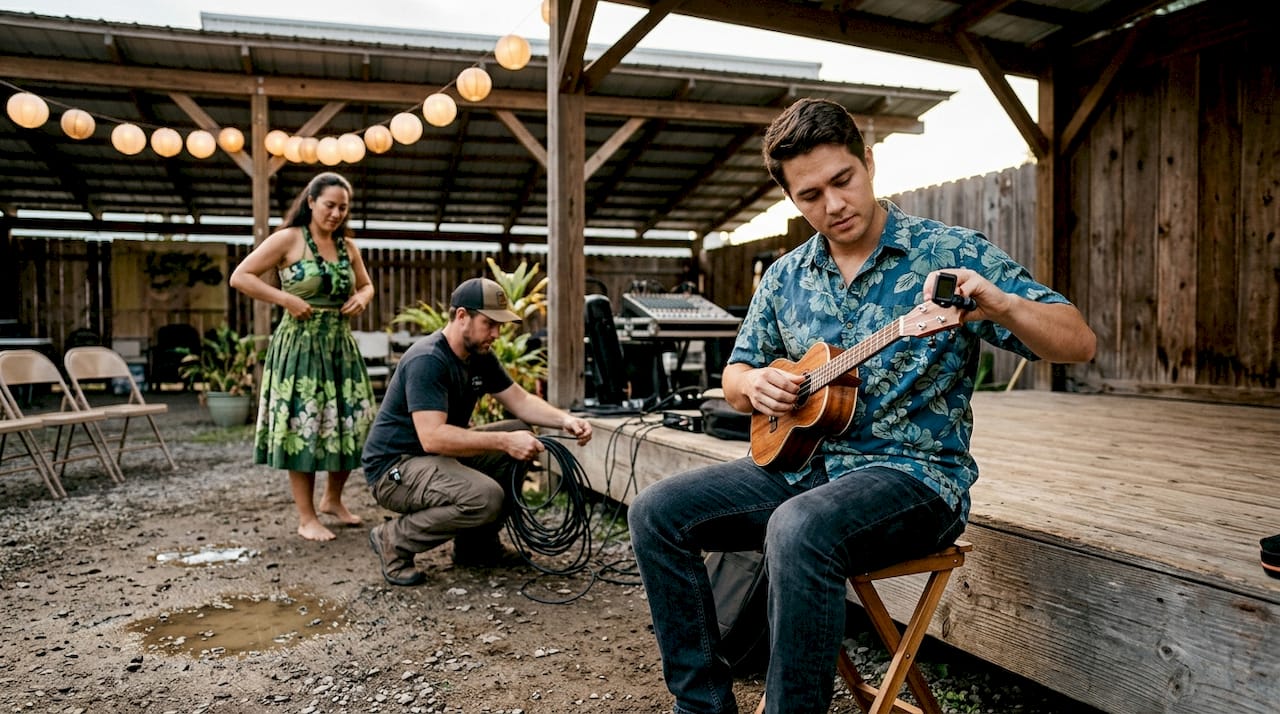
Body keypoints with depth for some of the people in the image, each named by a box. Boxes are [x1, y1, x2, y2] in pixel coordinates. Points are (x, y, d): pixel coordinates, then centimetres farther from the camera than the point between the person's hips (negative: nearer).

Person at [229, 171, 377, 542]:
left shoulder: (348, 246, 10)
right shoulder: (288, 239, -5)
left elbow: (366, 285, 24)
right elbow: (240, 277, -7)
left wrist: (361, 299, 2)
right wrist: (286, 299, -15)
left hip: (342, 345, 6)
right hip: (300, 344, -6)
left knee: (351, 424, 8)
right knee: (304, 427, -2)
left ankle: (332, 499, 30)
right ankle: (306, 518, 10)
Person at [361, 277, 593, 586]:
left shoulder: (481, 356, 4)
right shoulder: (426, 360, -24)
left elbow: (520, 400, 6)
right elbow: (432, 437, -33)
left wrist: (563, 419, -12)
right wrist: (504, 441, -36)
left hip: (443, 454, 9)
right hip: (394, 468, -9)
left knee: (522, 436, -1)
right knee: (486, 497, -31)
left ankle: (477, 543, 8)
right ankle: (395, 540, -7)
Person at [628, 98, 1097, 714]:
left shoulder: (951, 253, -4)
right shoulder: (785, 277, 10)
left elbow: (1079, 344, -9)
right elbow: (734, 379, 20)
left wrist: (998, 302, -29)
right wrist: (755, 384, -5)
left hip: (914, 473, -5)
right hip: (800, 465, 6)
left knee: (800, 530, -37)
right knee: (657, 512, -11)